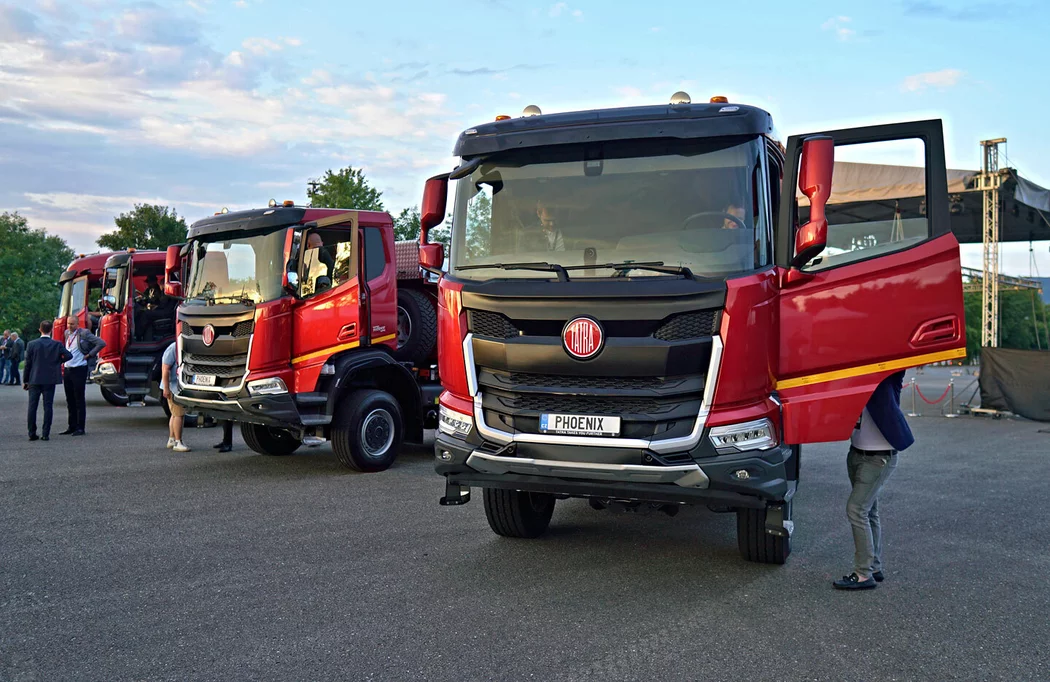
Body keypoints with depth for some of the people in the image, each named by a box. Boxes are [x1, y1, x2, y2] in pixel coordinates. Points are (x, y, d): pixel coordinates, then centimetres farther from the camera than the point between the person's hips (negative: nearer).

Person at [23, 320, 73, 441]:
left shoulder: (32, 344, -3)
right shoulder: (57, 344, -4)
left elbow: (28, 364, -1)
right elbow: (69, 356, -9)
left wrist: (26, 381, 6)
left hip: (34, 380, 0)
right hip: (50, 380, 0)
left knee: (32, 407, 7)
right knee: (48, 407, 2)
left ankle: (32, 433, 8)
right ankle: (45, 434, 0)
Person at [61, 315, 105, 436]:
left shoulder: (84, 333, -9)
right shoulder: (67, 333, 12)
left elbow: (101, 343, -15)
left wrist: (89, 355, -11)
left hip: (79, 370, -7)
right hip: (67, 370, 7)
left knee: (79, 400, -3)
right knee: (70, 400, 11)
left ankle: (80, 428, 1)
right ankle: (72, 426, 18)